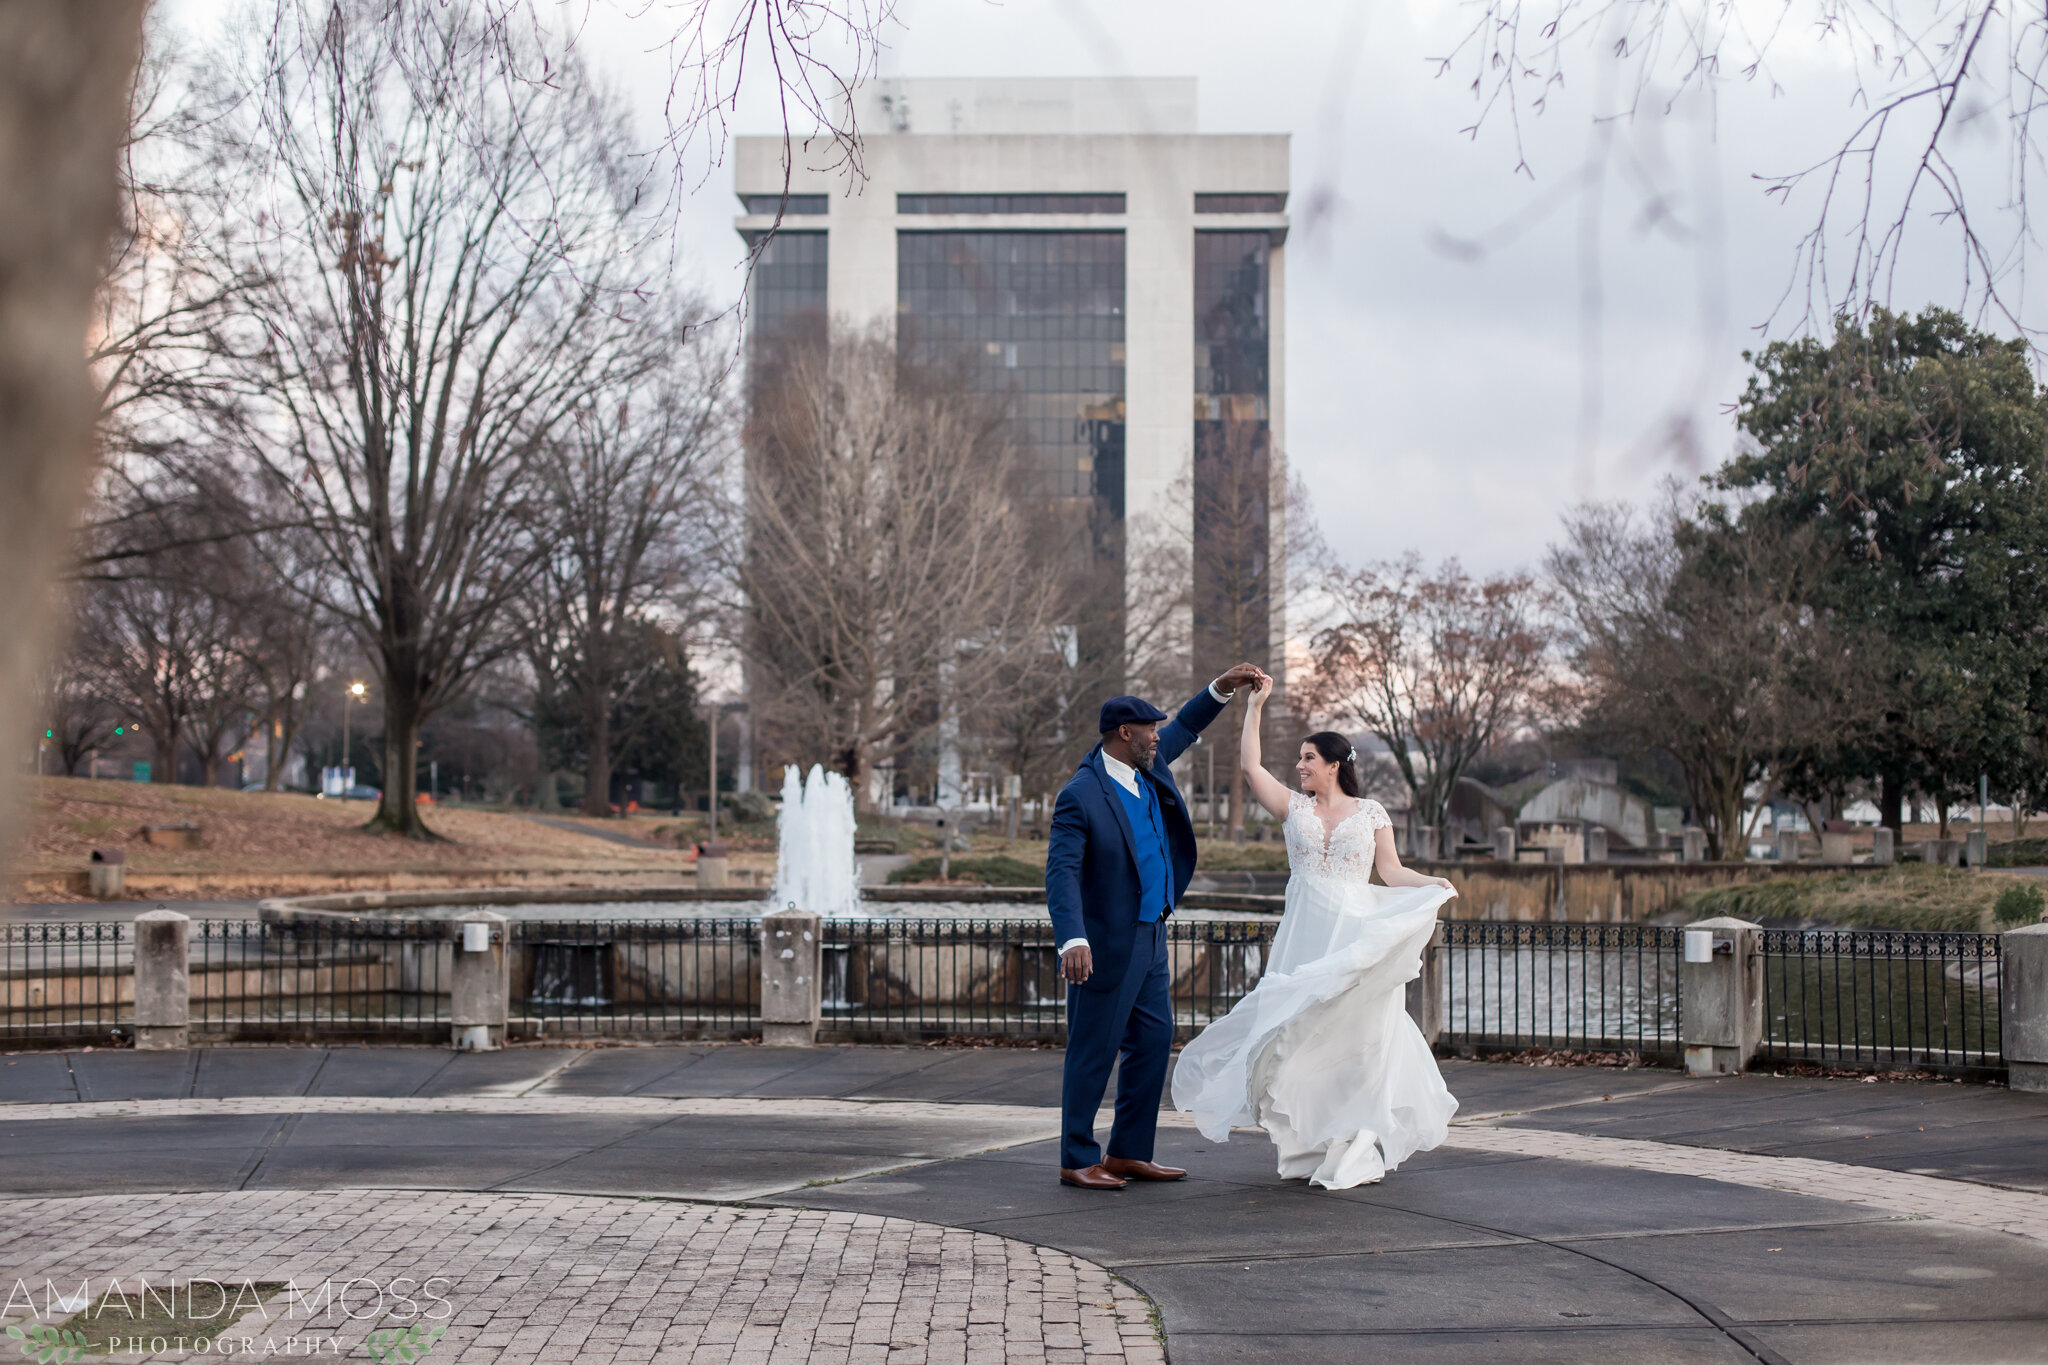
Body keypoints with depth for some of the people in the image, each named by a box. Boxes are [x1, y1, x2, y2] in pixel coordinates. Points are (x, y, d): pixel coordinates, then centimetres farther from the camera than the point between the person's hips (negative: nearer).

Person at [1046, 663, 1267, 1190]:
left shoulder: (1146, 766, 5)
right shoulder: (1080, 796, -19)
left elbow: (1183, 729, 25)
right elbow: (1061, 873, -26)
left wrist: (1222, 688, 12)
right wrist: (1073, 940, -38)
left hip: (1150, 938, 9)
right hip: (1107, 945, -9)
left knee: (1154, 1042, 12)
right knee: (1094, 1052, -1)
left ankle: (1129, 1153, 20)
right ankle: (1078, 1161, 8)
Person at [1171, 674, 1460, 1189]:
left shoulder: (1371, 813, 4)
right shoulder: (1294, 807, 8)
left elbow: (1392, 871, 4)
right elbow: (1250, 766, -1)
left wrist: (1433, 884, -13)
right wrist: (1255, 707, -3)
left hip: (1358, 935, -2)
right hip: (1305, 936, 2)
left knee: (1356, 1036, -3)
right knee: (1303, 1037, 1)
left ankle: (1359, 1151, 5)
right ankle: (1312, 1148, 10)